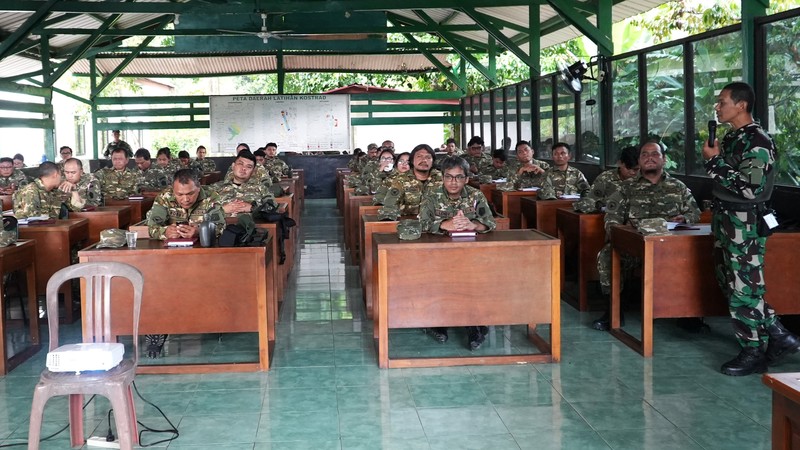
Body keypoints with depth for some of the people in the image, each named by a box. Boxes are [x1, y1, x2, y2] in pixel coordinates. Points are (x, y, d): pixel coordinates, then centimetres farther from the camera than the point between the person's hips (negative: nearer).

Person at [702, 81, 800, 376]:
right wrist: (712, 159, 6)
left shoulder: (758, 142, -16)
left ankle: (754, 354, 10)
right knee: (732, 285, 14)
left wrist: (715, 161, -19)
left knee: (744, 289, -3)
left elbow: (750, 187, -24)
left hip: (746, 225, -10)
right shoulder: (731, 138, 12)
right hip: (725, 222, 10)